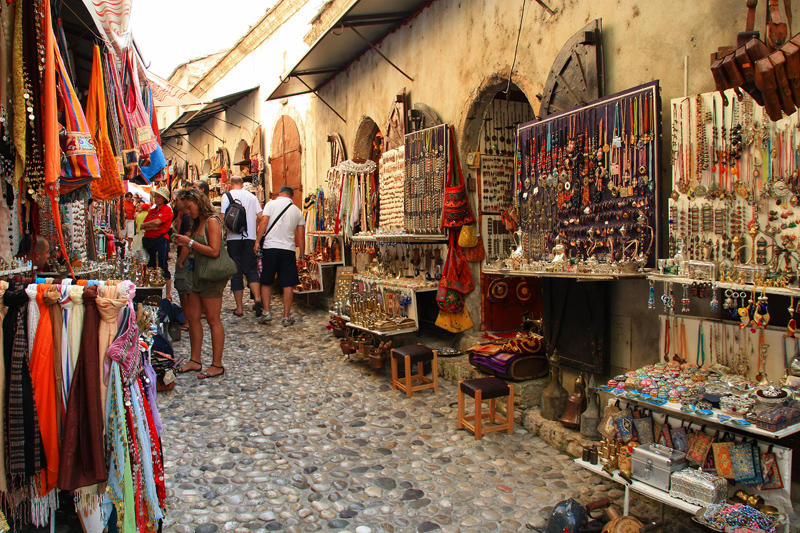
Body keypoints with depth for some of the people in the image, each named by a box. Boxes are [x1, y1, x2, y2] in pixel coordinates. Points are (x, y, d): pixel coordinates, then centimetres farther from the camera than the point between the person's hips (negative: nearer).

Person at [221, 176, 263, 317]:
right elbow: (260, 216, 4)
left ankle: (239, 308, 6)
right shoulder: (252, 196, 9)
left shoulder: (226, 196, 0)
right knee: (251, 269, 9)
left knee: (236, 272, 4)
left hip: (234, 238, -2)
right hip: (250, 238, 2)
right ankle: (257, 299, -11)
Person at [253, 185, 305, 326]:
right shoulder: (297, 210, 11)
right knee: (288, 284, 4)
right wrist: (302, 254, 15)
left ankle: (266, 312, 6)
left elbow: (263, 222, -7)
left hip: (270, 247, -1)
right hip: (288, 249, 1)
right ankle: (286, 316, 5)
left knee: (266, 283, 11)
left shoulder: (271, 204, 4)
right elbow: (301, 235, 10)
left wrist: (257, 241, -4)